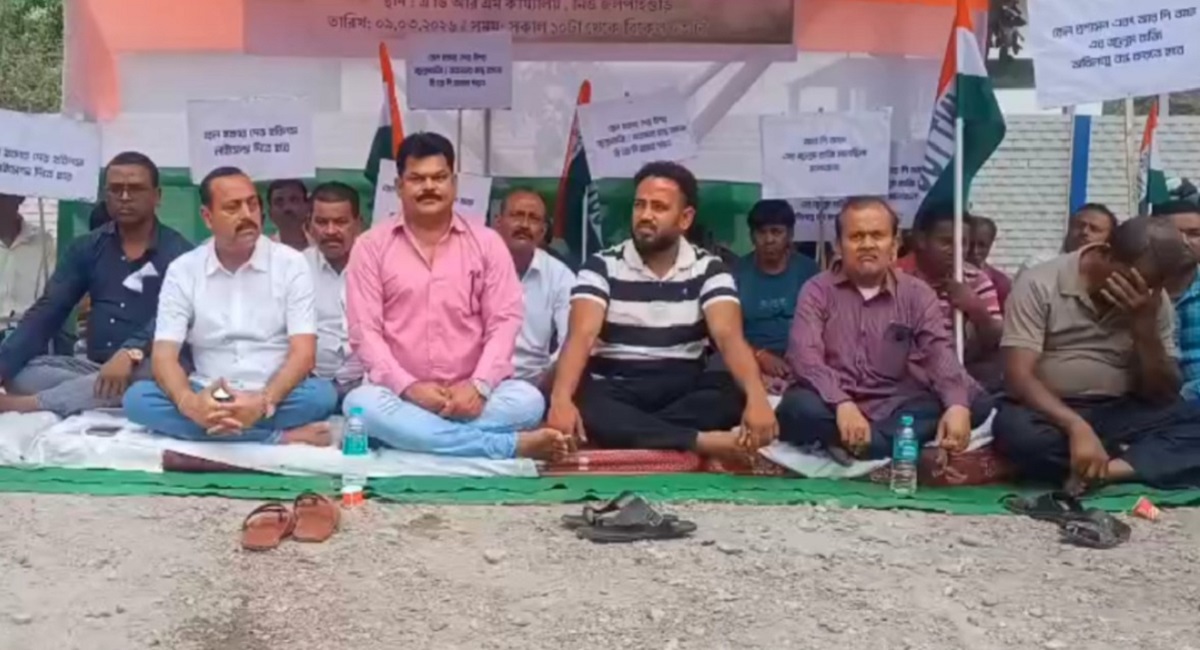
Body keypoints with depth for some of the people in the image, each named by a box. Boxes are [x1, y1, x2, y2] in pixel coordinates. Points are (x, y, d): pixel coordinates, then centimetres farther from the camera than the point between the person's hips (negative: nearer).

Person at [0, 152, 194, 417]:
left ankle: (22, 405, -35)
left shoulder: (178, 252, 0)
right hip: (95, 366, 4)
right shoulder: (85, 248, 12)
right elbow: (46, 312, 5)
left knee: (154, 373, -39)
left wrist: (131, 353, -36)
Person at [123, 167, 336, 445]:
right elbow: (164, 355, -6)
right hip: (209, 401, 3)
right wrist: (189, 403, -29)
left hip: (275, 398, -3)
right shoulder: (182, 270, 3)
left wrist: (264, 401, -30)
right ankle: (280, 437, -28)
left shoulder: (290, 263, -2)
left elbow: (304, 353, -10)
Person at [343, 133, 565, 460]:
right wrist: (408, 387, -18)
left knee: (527, 399, -27)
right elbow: (365, 330, -3)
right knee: (361, 403, -34)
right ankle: (510, 446, -31)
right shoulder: (370, 246, 5)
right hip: (401, 395, 0)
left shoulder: (487, 242, 8)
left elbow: (505, 322, 0)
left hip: (470, 395, 0)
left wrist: (479, 385, -17)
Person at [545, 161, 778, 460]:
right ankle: (704, 442, -40)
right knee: (580, 403, -35)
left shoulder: (708, 269, 2)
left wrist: (757, 396, -34)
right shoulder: (602, 266, -1)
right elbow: (582, 335, -15)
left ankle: (623, 432, -32)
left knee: (736, 393, -28)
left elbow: (729, 336, -13)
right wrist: (561, 398, -35)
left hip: (683, 389, 2)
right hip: (614, 390, -1)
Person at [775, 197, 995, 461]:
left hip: (895, 407, 3)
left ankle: (853, 444, -28)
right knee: (799, 407, -36)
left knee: (977, 402, -21)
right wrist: (842, 404, -32)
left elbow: (939, 352, -6)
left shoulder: (917, 294, 8)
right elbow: (804, 354, -13)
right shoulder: (817, 290, 2)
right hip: (834, 405, -3)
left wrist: (957, 405, -28)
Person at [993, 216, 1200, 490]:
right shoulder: (1039, 285, -10)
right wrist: (1077, 427, -33)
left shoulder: (1153, 301, 3)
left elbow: (1163, 394, 1)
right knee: (1017, 430, -38)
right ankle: (1140, 459, -20)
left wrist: (1145, 326, -15)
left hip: (1120, 414, 3)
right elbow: (1019, 376, -19)